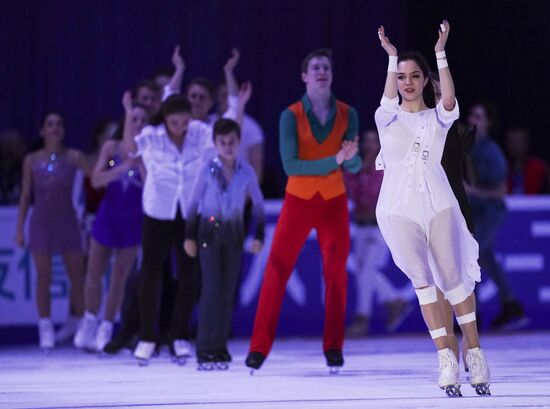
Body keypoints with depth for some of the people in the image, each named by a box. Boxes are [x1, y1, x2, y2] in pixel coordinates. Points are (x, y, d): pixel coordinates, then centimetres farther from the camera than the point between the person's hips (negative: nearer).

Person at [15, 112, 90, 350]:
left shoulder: (73, 157, 0)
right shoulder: (32, 160, 3)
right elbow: (25, 196, 5)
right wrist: (20, 229, 2)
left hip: (67, 222, 0)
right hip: (41, 222, 0)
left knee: (77, 277, 0)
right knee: (44, 278, -3)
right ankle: (46, 331, 0)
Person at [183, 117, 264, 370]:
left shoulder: (246, 172, 0)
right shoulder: (208, 171, -4)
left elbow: (258, 204, 9)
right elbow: (194, 203, 3)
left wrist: (258, 235, 5)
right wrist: (189, 236, 2)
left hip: (234, 233, 2)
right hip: (209, 231, -2)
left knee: (228, 291, 3)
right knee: (211, 288, -10)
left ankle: (220, 347, 10)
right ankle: (205, 349, -8)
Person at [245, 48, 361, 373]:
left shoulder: (347, 114, -4)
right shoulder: (291, 116, -11)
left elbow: (356, 166, -6)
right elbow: (290, 165, -20)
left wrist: (351, 156, -30)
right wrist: (334, 160, -28)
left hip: (334, 201, 2)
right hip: (299, 200, -2)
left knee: (336, 272, 3)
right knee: (277, 270, -6)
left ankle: (334, 346, 14)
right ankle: (260, 347, -4)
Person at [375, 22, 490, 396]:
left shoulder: (438, 117, 10)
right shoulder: (387, 118, 9)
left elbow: (449, 100, -13)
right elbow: (389, 99, -15)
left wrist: (441, 53, -16)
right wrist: (391, 58, -19)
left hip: (438, 202, 0)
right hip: (400, 207, 0)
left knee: (454, 277, -3)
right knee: (423, 281, -5)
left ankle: (475, 353, 6)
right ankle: (446, 359, -5)